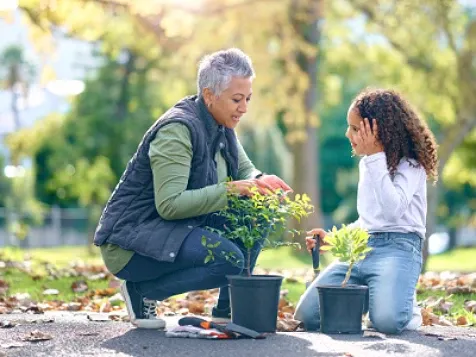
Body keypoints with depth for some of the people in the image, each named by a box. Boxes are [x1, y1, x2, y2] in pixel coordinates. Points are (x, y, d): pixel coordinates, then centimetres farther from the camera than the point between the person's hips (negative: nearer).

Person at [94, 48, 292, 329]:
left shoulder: (222, 127, 5)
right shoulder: (177, 129, -21)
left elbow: (246, 169, 11)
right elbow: (169, 204, -28)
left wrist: (260, 181, -13)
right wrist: (230, 189, -31)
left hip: (180, 228, 9)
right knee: (229, 259, -28)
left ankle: (227, 310, 2)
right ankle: (142, 290, -6)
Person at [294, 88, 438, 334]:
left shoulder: (410, 165, -4)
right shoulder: (366, 164, 20)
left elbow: (393, 210, -22)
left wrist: (375, 158, -18)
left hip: (398, 247, -7)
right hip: (360, 247, 7)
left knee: (386, 320, -34)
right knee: (306, 316, -9)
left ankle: (408, 308, 1)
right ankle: (366, 296, 12)